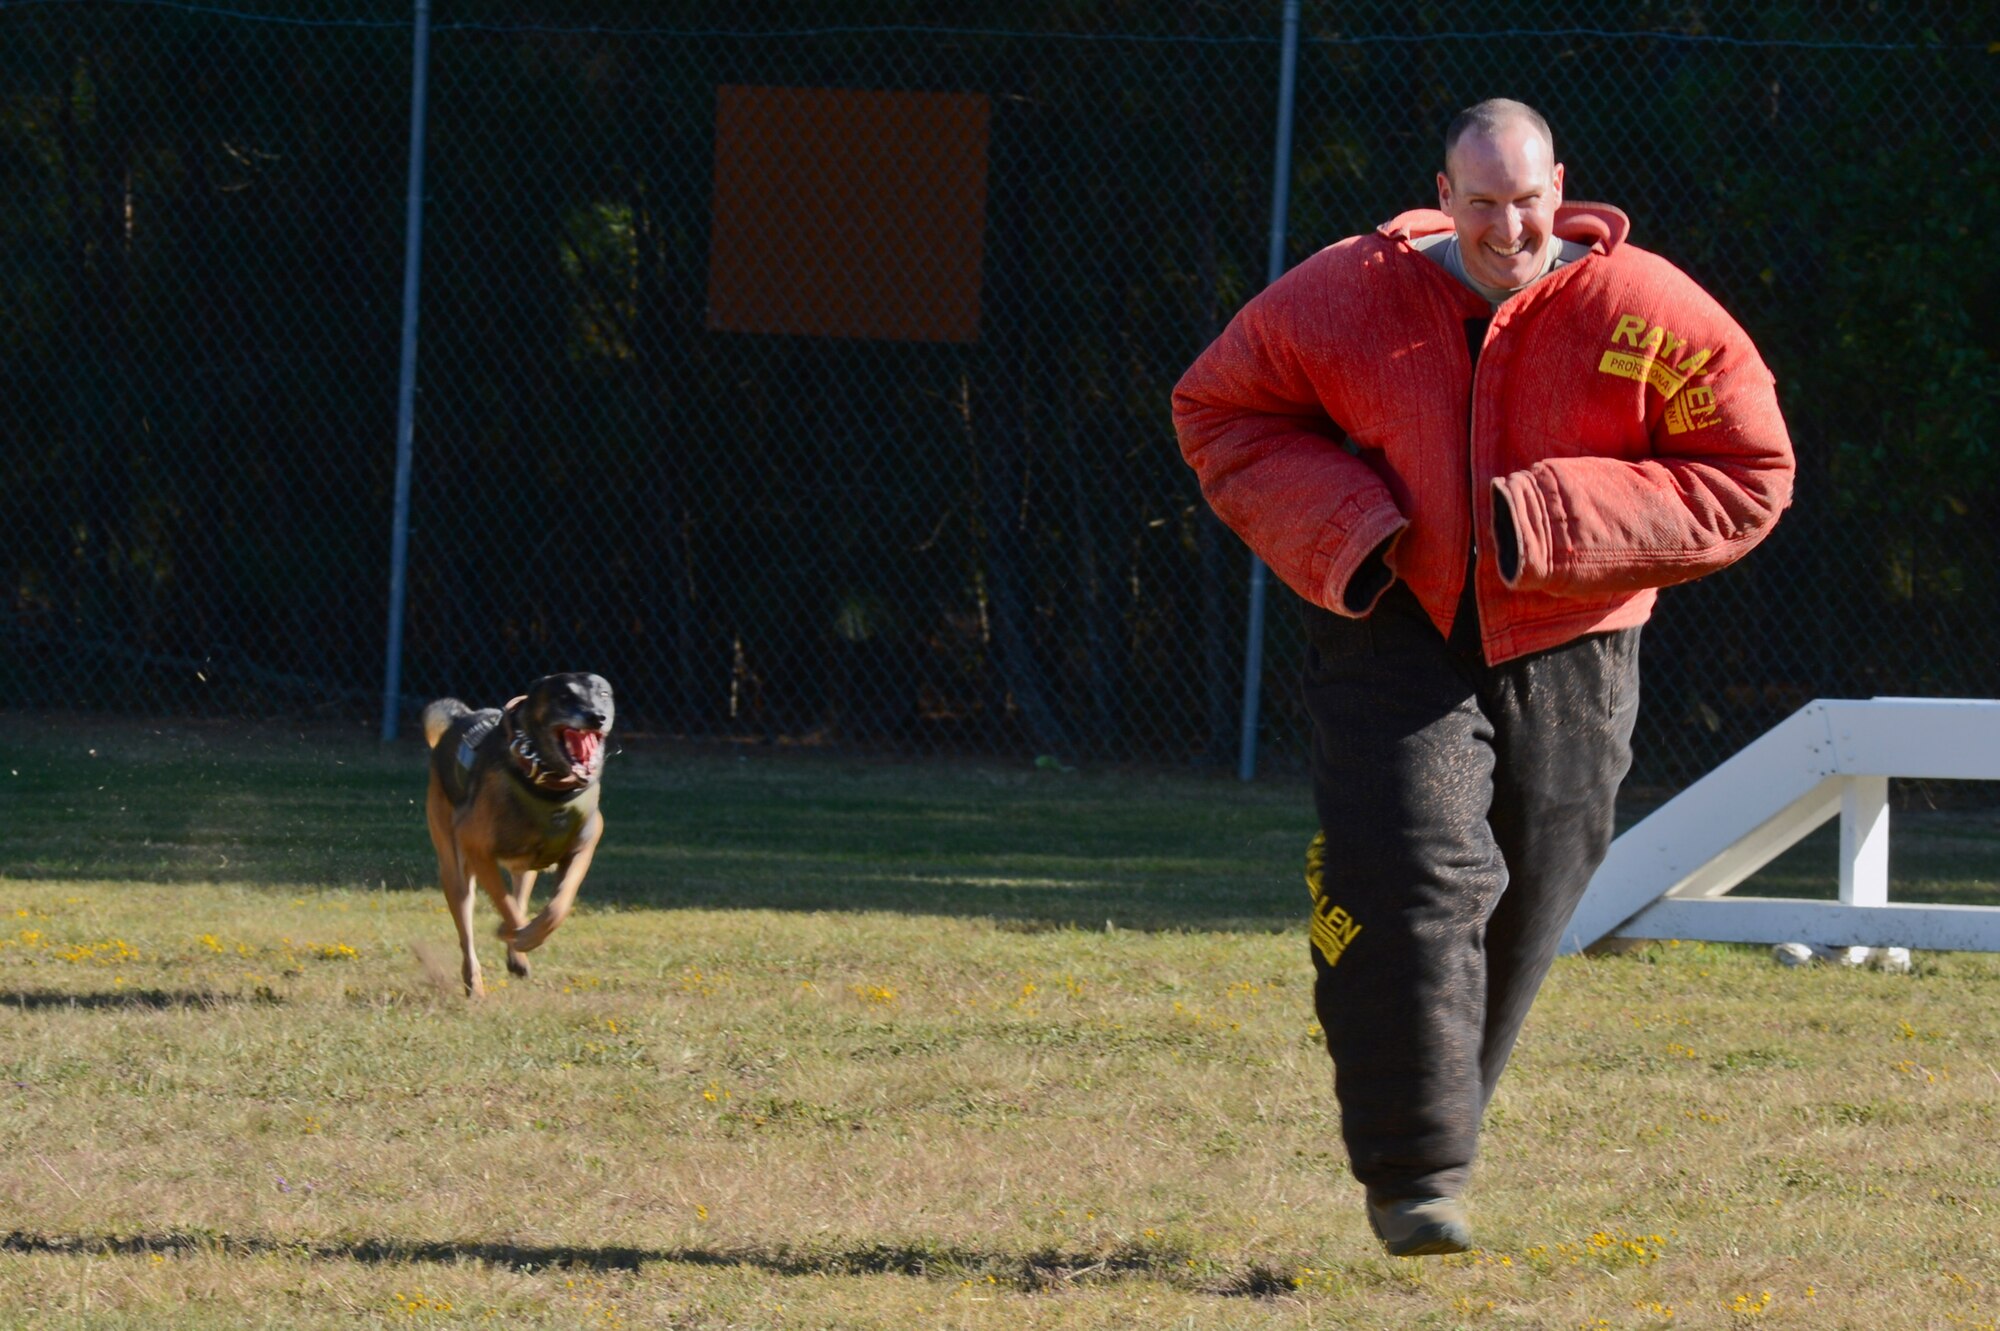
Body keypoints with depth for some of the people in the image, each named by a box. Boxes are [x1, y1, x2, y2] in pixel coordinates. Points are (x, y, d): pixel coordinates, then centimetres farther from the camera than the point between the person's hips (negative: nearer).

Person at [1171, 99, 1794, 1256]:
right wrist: (1335, 527, -11)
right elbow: (1218, 410, 8)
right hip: (1394, 632, -1)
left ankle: (1441, 1117, 32)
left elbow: (1748, 476, -6)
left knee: (1519, 915, 10)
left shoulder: (1646, 314, -9)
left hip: (1564, 655, 1)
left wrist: (1555, 526, -18)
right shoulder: (1349, 301, -5)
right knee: (1413, 891, -16)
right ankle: (1415, 1174, -12)